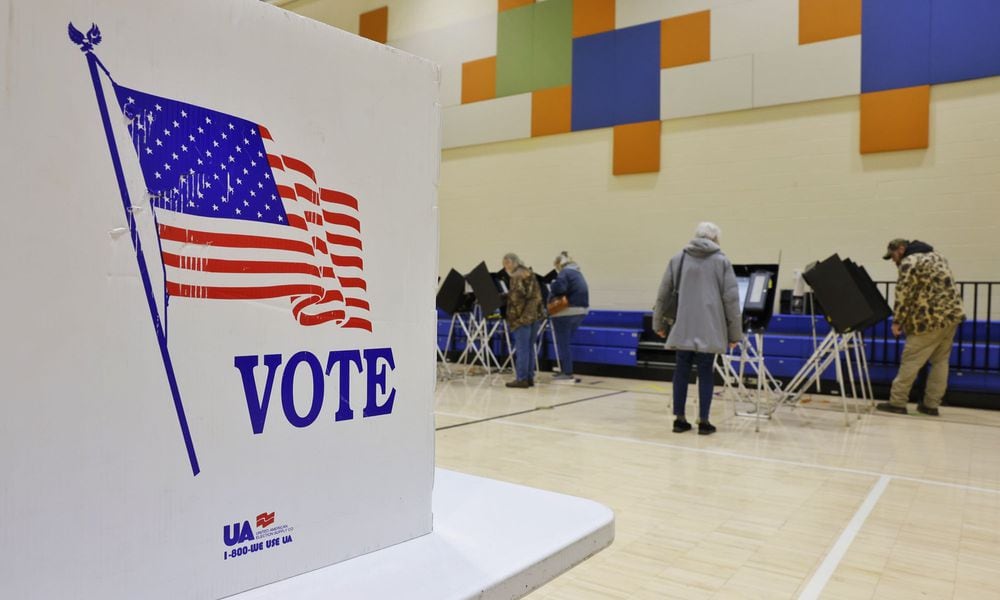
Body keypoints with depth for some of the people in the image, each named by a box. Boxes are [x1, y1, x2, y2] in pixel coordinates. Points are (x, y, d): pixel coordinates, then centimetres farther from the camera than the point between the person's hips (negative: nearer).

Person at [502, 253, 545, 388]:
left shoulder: (517, 276, -10)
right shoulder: (530, 273, 18)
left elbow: (516, 298, -17)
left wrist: (513, 317, -13)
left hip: (523, 316, -9)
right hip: (535, 314, 9)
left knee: (521, 348, -5)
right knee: (530, 347, 11)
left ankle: (522, 379, -3)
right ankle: (529, 377, 15)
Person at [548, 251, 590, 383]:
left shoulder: (565, 272, -10)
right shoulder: (577, 272, 19)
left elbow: (558, 288, -26)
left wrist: (551, 287, -5)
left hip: (566, 312, -9)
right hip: (580, 311, 9)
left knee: (563, 343, -2)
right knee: (565, 342, 18)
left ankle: (567, 374, -2)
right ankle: (566, 371, 22)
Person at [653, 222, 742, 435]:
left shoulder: (677, 259, 8)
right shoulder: (722, 261, 2)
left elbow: (663, 295, 10)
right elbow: (731, 299, -1)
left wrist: (659, 323, 21)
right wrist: (735, 333, 4)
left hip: (682, 328, 2)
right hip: (709, 328, -2)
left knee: (681, 371, 8)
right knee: (706, 373, 5)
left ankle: (679, 419, 12)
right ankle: (703, 421, 7)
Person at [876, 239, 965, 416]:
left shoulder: (909, 262, -7)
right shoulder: (934, 255, 21)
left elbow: (903, 294, -14)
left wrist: (897, 321, -9)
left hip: (931, 319, -9)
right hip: (952, 314, 9)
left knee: (910, 361, -4)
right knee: (940, 361, 11)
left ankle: (897, 402, -1)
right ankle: (931, 404, 14)